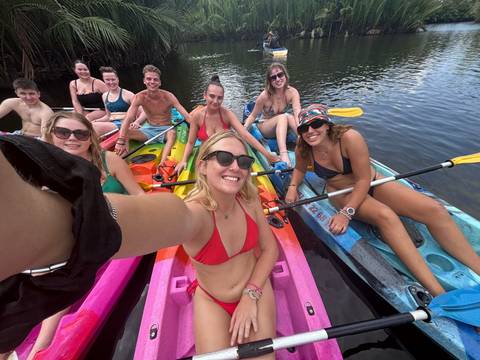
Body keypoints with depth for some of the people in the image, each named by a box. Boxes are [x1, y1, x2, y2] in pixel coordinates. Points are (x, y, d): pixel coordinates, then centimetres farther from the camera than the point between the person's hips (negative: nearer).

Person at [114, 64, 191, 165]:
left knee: (172, 134, -38)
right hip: (149, 129, 3)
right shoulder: (140, 97, -10)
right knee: (124, 133, -18)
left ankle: (162, 163, -48)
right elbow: (128, 119, -21)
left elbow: (186, 115, -22)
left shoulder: (168, 96, -13)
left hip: (165, 130, -2)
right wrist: (121, 141, -34)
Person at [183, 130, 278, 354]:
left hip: (256, 288, 3)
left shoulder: (249, 200, -16)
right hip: (211, 300, -2)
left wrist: (251, 294, -12)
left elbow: (270, 248, -4)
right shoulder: (194, 211, -30)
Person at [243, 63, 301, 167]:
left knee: (290, 117, -31)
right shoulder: (265, 96, -20)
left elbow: (298, 114, -29)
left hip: (282, 126, 3)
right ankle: (283, 154, -49)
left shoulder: (292, 92, -14)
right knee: (283, 117, -34)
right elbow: (253, 116, -10)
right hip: (265, 127, -2)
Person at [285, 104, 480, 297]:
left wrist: (346, 213, -30)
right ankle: (440, 295, -30)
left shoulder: (349, 138, -24)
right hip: (342, 193, -1)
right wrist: (293, 187, -12)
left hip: (371, 185, 1)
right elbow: (300, 169, 9)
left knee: (435, 210, -17)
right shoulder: (303, 149, -14)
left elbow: (364, 180, -22)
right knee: (385, 215, -32)